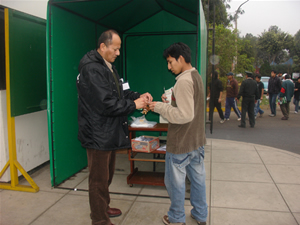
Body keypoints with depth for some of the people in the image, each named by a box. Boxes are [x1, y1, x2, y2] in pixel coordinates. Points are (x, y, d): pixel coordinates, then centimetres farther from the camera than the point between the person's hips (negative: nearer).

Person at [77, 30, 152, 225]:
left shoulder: (108, 66, 13)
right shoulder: (91, 69, -21)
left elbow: (120, 93, 15)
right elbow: (105, 103, -27)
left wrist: (138, 96, -1)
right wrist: (133, 105, -18)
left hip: (109, 133, 10)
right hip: (98, 134, -10)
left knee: (107, 174, 24)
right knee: (99, 179, 4)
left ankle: (103, 207, 43)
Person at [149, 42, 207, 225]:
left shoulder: (183, 81, -21)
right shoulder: (197, 77, 9)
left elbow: (185, 115, -25)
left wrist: (160, 107, -17)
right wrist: (171, 101, 9)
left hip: (181, 143, -9)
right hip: (197, 141, 9)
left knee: (175, 180, 7)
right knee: (198, 177, 18)